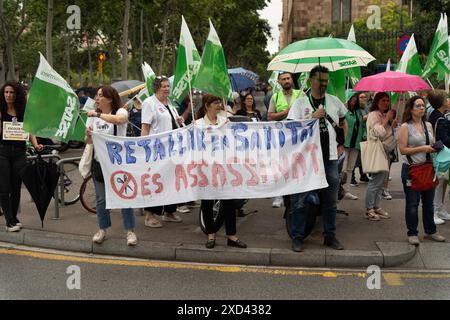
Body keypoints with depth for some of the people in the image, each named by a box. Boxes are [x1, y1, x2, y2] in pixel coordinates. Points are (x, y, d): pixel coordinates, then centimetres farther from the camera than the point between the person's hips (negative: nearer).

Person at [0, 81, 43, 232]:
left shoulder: (24, 112, 7)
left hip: (19, 152, 2)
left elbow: (30, 131, 6)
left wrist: (36, 145, -9)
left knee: (16, 188, 7)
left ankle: (13, 219, 21)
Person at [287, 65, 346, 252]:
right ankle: (297, 237, 11)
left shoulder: (334, 101, 10)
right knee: (300, 200, 0)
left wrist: (341, 145, 15)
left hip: (329, 158, 4)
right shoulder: (300, 103, -1)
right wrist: (312, 117, -17)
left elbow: (343, 123, 23)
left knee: (330, 200, 12)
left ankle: (330, 236, 24)